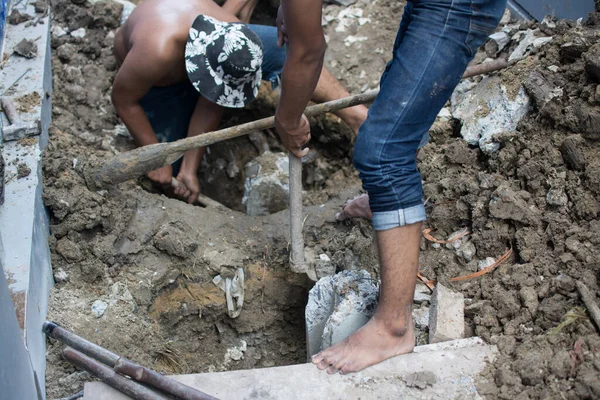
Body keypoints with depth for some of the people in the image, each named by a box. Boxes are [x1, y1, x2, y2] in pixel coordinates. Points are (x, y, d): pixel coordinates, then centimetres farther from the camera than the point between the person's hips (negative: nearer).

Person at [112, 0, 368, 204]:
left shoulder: (230, 36, -33)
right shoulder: (157, 52, -46)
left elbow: (212, 104, -25)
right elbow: (123, 99, -28)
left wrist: (190, 169, -23)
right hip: (160, 79, -2)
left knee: (285, 48, -23)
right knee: (169, 173, -10)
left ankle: (355, 116, -23)